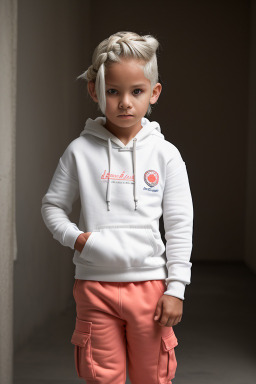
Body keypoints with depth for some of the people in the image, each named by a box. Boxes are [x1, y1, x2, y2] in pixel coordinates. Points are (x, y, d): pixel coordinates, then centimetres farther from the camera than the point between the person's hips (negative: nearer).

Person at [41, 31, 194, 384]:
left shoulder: (165, 155, 0)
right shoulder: (80, 151, 1)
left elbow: (180, 226, 1)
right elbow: (52, 205, 10)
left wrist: (176, 288, -3)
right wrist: (74, 237, -8)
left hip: (149, 285, 0)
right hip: (95, 285, 0)